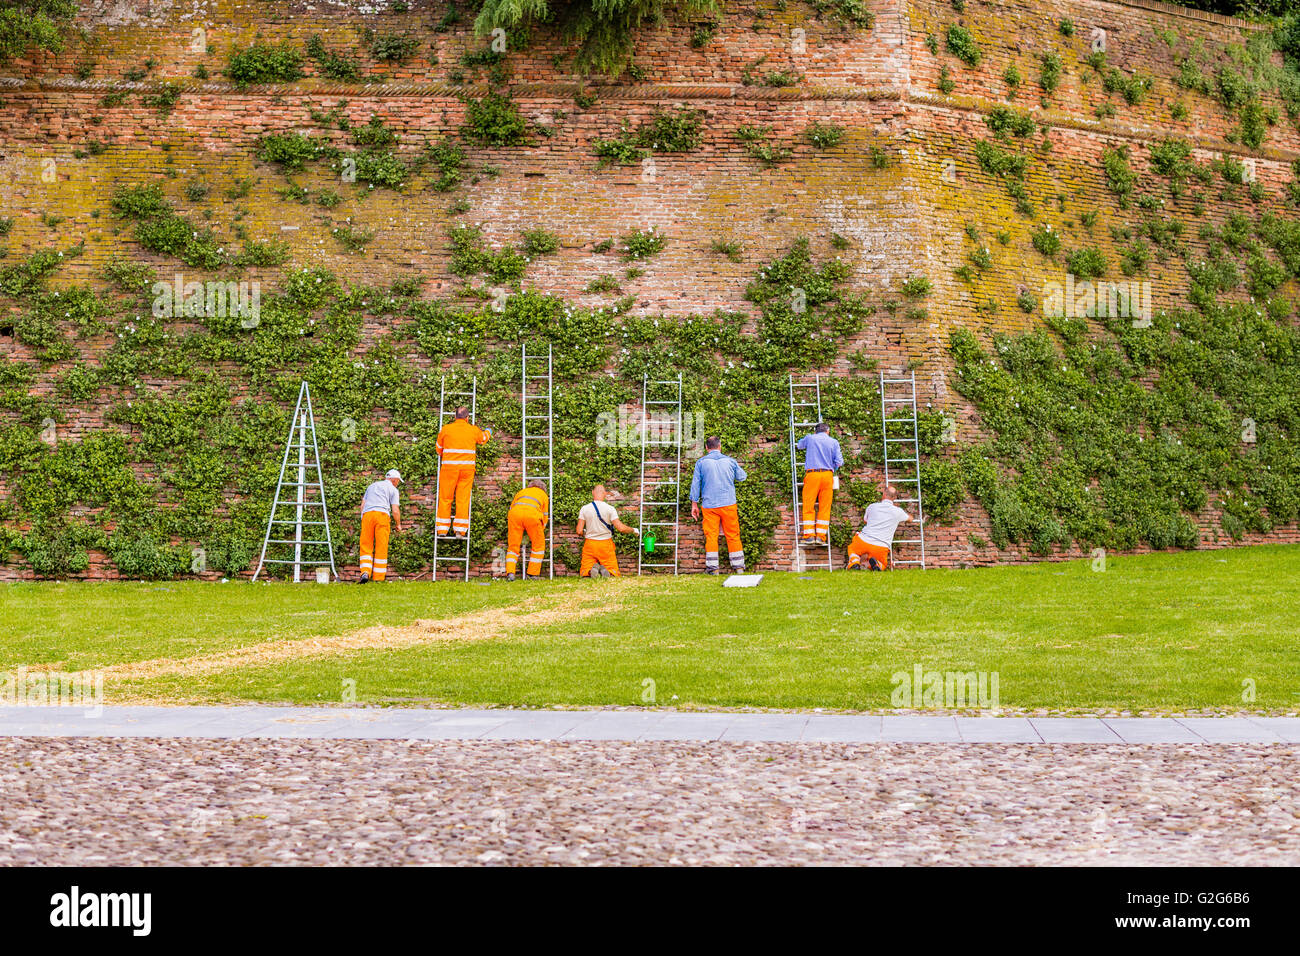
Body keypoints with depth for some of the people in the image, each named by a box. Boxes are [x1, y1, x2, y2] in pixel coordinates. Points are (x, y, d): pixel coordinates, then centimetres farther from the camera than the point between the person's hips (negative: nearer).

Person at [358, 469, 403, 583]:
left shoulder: (372, 486, 28)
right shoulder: (393, 489, 14)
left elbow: (363, 505, 21)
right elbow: (395, 510, 6)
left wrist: (362, 519, 25)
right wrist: (398, 524, 20)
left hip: (367, 514, 3)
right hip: (382, 514, -3)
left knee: (366, 546, 2)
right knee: (381, 548, 1)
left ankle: (365, 572, -17)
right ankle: (378, 578, 0)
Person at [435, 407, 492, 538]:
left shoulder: (445, 429, 1)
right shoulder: (473, 430, 4)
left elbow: (439, 449, 12)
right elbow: (483, 438, 27)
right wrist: (488, 432, 50)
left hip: (449, 467, -1)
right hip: (467, 468, 1)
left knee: (445, 497, 7)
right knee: (463, 498, 3)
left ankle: (442, 528, 8)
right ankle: (460, 529, 1)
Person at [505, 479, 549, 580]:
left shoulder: (521, 492, 36)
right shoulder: (543, 495, 30)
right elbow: (545, 516, 28)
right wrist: (539, 532, 39)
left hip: (515, 515, 2)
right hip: (532, 514, -2)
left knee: (513, 547, 8)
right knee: (538, 545, 15)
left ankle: (510, 572, -11)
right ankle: (533, 574, 11)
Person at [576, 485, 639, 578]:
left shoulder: (585, 508, -4)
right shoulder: (610, 509, -8)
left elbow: (579, 531, -5)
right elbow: (620, 528, -13)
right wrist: (633, 530, 6)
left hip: (590, 543, 1)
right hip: (605, 544, -1)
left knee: (583, 574, 10)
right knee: (615, 574, 9)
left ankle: (591, 570, -24)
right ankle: (607, 570, -25)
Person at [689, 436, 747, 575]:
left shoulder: (701, 463, 1)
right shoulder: (730, 461, 4)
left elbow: (695, 484, 2)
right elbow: (742, 476, 19)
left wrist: (694, 504, 8)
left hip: (709, 505, -1)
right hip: (728, 503, 1)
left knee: (711, 536, 1)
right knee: (733, 536, 6)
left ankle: (712, 567, -3)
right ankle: (738, 565, 8)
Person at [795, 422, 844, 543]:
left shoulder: (810, 438, 10)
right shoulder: (833, 442, 10)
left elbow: (799, 446, 32)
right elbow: (839, 462, 3)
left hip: (812, 473, -1)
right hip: (827, 474, 1)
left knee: (808, 506, 1)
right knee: (824, 507, 3)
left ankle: (809, 535, -7)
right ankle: (821, 536, -3)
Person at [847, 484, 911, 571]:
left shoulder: (872, 507, 4)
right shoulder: (898, 511, 2)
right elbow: (910, 518, 26)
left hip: (864, 541, 0)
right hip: (881, 547, 0)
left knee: (852, 548, 32)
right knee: (883, 565, 26)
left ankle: (854, 561, -4)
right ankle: (876, 563, -11)